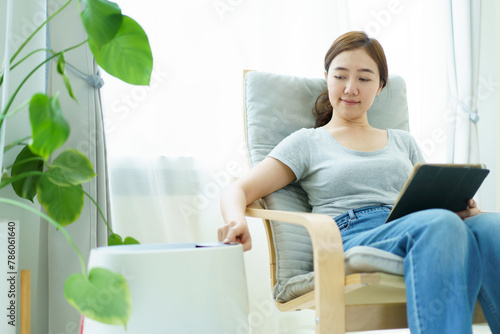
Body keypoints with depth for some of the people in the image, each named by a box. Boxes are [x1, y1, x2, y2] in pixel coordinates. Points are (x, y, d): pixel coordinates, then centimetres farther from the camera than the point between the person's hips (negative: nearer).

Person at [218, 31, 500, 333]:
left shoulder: (403, 142, 30)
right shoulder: (308, 143, 18)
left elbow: (431, 202, 26)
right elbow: (238, 191, 9)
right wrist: (236, 220, -16)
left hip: (418, 233, 4)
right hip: (352, 236, -4)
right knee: (440, 225, -37)